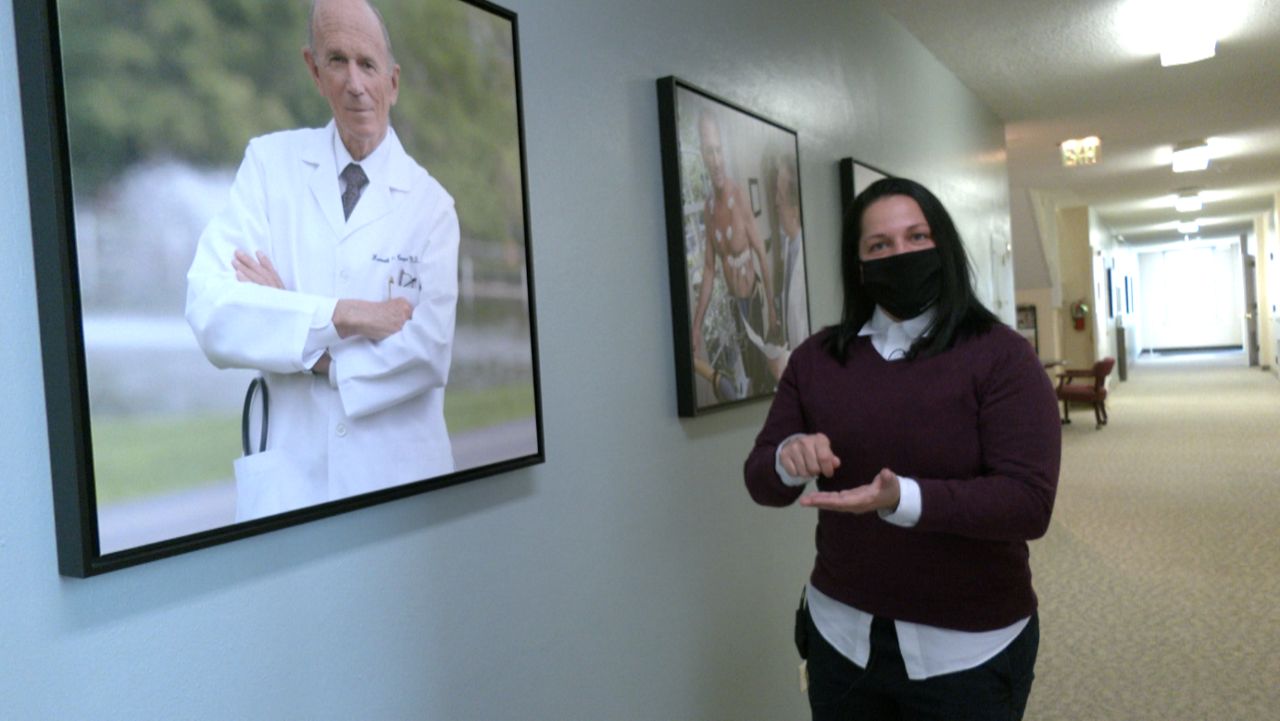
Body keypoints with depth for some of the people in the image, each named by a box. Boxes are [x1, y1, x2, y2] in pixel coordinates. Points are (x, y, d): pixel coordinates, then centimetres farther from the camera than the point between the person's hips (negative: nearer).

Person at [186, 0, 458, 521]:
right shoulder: (269, 161, 1)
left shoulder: (431, 203, -1)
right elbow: (209, 311, -11)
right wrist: (343, 315, -16)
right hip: (290, 471, 0)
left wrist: (313, 354, -11)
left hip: (399, 465, 0)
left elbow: (430, 352, -12)